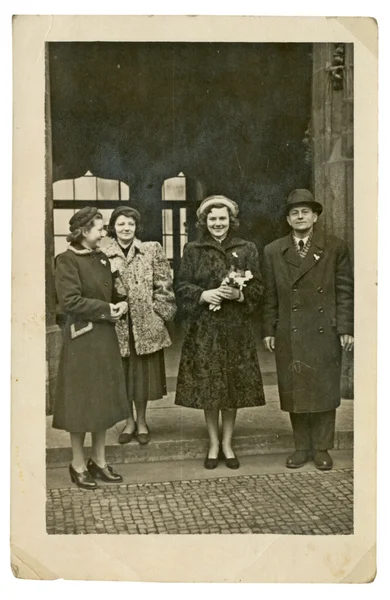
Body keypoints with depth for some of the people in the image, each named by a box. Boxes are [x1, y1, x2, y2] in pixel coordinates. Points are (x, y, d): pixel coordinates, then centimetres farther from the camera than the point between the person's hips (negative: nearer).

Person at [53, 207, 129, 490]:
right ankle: (78, 464, 16)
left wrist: (121, 304, -2)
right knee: (82, 401, 2)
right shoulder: (67, 260, -11)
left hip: (105, 337, 7)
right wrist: (106, 309, -16)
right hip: (82, 339, -7)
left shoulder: (102, 258, 11)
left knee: (104, 400, 12)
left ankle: (99, 460, 24)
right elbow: (70, 301, -19)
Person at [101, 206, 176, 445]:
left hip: (146, 324, 0)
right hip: (117, 325, 0)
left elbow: (164, 286, 1)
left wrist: (160, 312, -5)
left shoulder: (152, 250, 2)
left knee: (144, 373, 9)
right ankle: (129, 421, 26)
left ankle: (142, 421, 25)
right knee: (122, 374, 9)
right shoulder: (103, 254, 2)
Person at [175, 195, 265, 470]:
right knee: (208, 386, 3)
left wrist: (239, 294, -15)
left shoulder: (246, 249, 5)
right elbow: (182, 287, 3)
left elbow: (258, 288, 5)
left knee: (234, 385, 4)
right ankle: (214, 444, 18)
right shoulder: (193, 250, 5)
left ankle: (227, 443, 20)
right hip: (204, 328, 0)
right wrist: (203, 295, -15)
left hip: (237, 328, 1)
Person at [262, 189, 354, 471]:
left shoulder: (335, 248, 2)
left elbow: (345, 290, 1)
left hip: (325, 332, -1)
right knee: (294, 392, 7)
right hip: (289, 334, 2)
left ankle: (322, 448, 18)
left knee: (324, 391, 5)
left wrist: (346, 329, -5)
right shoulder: (273, 251, 7)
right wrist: (268, 330, 2)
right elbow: (270, 295, 7)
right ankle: (302, 446, 20)